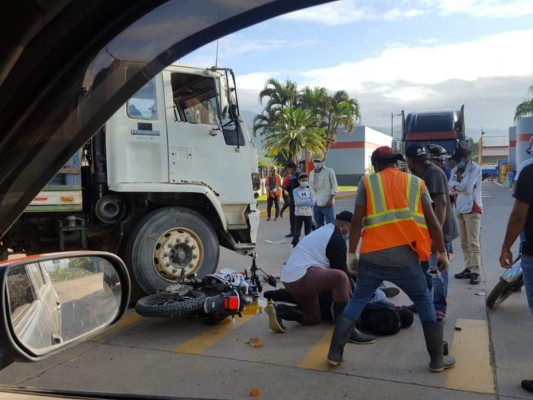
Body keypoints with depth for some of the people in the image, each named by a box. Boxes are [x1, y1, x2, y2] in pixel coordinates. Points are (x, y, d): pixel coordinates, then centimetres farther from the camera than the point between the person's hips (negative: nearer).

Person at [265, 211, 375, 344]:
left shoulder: (324, 231, 24)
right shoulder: (337, 239, -7)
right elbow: (341, 268, -5)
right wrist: (353, 294, 9)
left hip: (289, 278, 11)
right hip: (301, 277, -11)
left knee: (314, 317, 22)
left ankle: (278, 310, 6)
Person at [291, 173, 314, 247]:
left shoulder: (309, 190, 7)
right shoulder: (296, 191, -2)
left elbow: (312, 203, -5)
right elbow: (297, 202, -15)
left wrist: (302, 202, -13)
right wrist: (308, 200, -12)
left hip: (308, 214, 3)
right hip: (299, 214, -3)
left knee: (308, 232, 10)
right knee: (297, 232, -2)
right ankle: (295, 246, 2)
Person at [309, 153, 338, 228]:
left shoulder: (329, 171, -3)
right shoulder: (311, 173, 14)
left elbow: (334, 186, -6)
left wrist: (331, 199, -13)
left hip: (327, 203, -6)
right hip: (316, 204, 6)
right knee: (319, 225, 12)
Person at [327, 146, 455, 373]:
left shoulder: (367, 182, 6)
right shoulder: (416, 183, 10)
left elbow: (356, 221, 1)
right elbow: (432, 222, 8)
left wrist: (351, 253, 10)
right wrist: (442, 253, 17)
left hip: (372, 256, 0)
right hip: (404, 256, 0)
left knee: (357, 301, 16)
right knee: (425, 303, 19)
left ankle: (335, 353, 16)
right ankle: (437, 359, 24)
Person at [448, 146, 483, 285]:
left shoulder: (475, 168, -7)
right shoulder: (455, 170, 15)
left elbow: (467, 188, -17)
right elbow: (450, 186, 2)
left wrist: (455, 185, -3)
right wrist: (460, 185, -14)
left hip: (472, 209, -7)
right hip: (460, 210, 7)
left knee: (473, 243, -7)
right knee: (464, 243, 11)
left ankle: (476, 272, -5)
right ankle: (468, 269, 18)